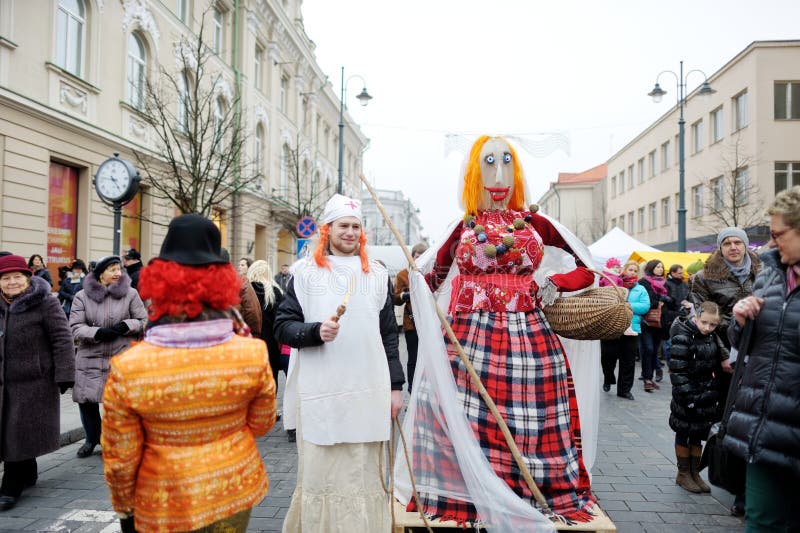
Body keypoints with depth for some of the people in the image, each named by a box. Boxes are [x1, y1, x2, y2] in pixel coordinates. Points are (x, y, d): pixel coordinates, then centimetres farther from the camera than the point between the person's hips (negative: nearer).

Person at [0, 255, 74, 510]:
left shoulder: (45, 303, -9)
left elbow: (62, 340, -12)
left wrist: (64, 375, -17)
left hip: (34, 382, -6)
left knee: (21, 433, -3)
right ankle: (28, 475, 33)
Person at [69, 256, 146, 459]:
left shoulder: (130, 294, 0)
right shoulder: (83, 296, 0)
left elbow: (144, 322, 3)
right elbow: (75, 328, -5)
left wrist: (127, 326, -16)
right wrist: (98, 332, -21)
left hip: (120, 359, -1)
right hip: (89, 359, 1)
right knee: (86, 400, 9)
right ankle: (92, 438, 34)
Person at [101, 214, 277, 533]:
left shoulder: (127, 368, -21)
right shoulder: (253, 353, -17)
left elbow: (120, 460, -11)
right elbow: (261, 424, -1)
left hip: (165, 507, -1)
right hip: (236, 490, 2)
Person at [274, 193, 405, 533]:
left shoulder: (377, 274, 12)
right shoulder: (306, 271, 4)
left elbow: (389, 335, 13)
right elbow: (283, 326, 2)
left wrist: (396, 386, 10)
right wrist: (316, 331, -17)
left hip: (370, 392, 2)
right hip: (321, 392, -2)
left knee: (364, 473, 9)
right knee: (320, 473, 3)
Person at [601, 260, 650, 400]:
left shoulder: (641, 290, 11)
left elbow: (645, 306, -5)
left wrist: (628, 306, -15)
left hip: (630, 330, 1)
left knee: (628, 362, 5)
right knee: (607, 357, 2)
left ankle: (624, 389, 18)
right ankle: (608, 379, 30)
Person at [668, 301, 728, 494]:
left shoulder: (712, 337, 3)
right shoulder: (683, 337, -19)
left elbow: (719, 360, 17)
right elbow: (678, 370, -20)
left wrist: (713, 391, 11)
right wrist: (689, 397, -22)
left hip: (706, 394, 6)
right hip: (687, 394, -6)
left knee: (698, 434, 14)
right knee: (684, 434, 7)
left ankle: (694, 473, 27)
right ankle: (683, 474, 20)